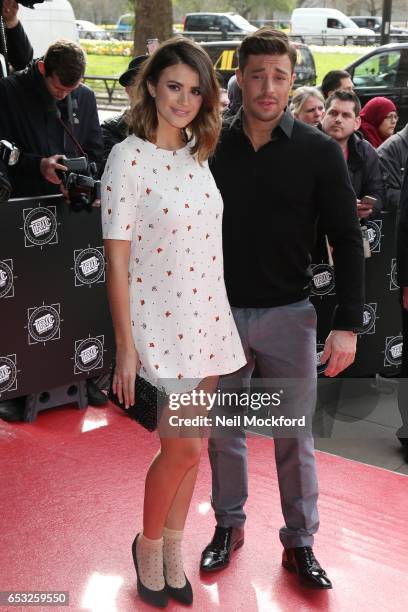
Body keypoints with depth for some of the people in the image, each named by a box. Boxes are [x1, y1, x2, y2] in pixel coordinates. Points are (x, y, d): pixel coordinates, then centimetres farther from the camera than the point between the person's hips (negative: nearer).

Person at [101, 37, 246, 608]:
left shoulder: (200, 154, 7)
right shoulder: (128, 158, -12)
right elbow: (116, 261, -12)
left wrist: (230, 322, 13)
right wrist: (126, 348, -13)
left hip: (208, 320, 6)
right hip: (160, 324, -6)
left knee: (188, 448, 13)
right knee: (182, 450, 0)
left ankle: (173, 551, 31)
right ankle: (148, 547, 25)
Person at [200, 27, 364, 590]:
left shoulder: (318, 151, -6)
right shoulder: (211, 146, -2)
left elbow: (347, 240, -5)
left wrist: (348, 324, -12)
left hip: (287, 314, -2)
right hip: (219, 312, 2)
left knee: (294, 438, 7)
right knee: (223, 431, 14)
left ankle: (300, 542, 23)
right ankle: (229, 525, 33)